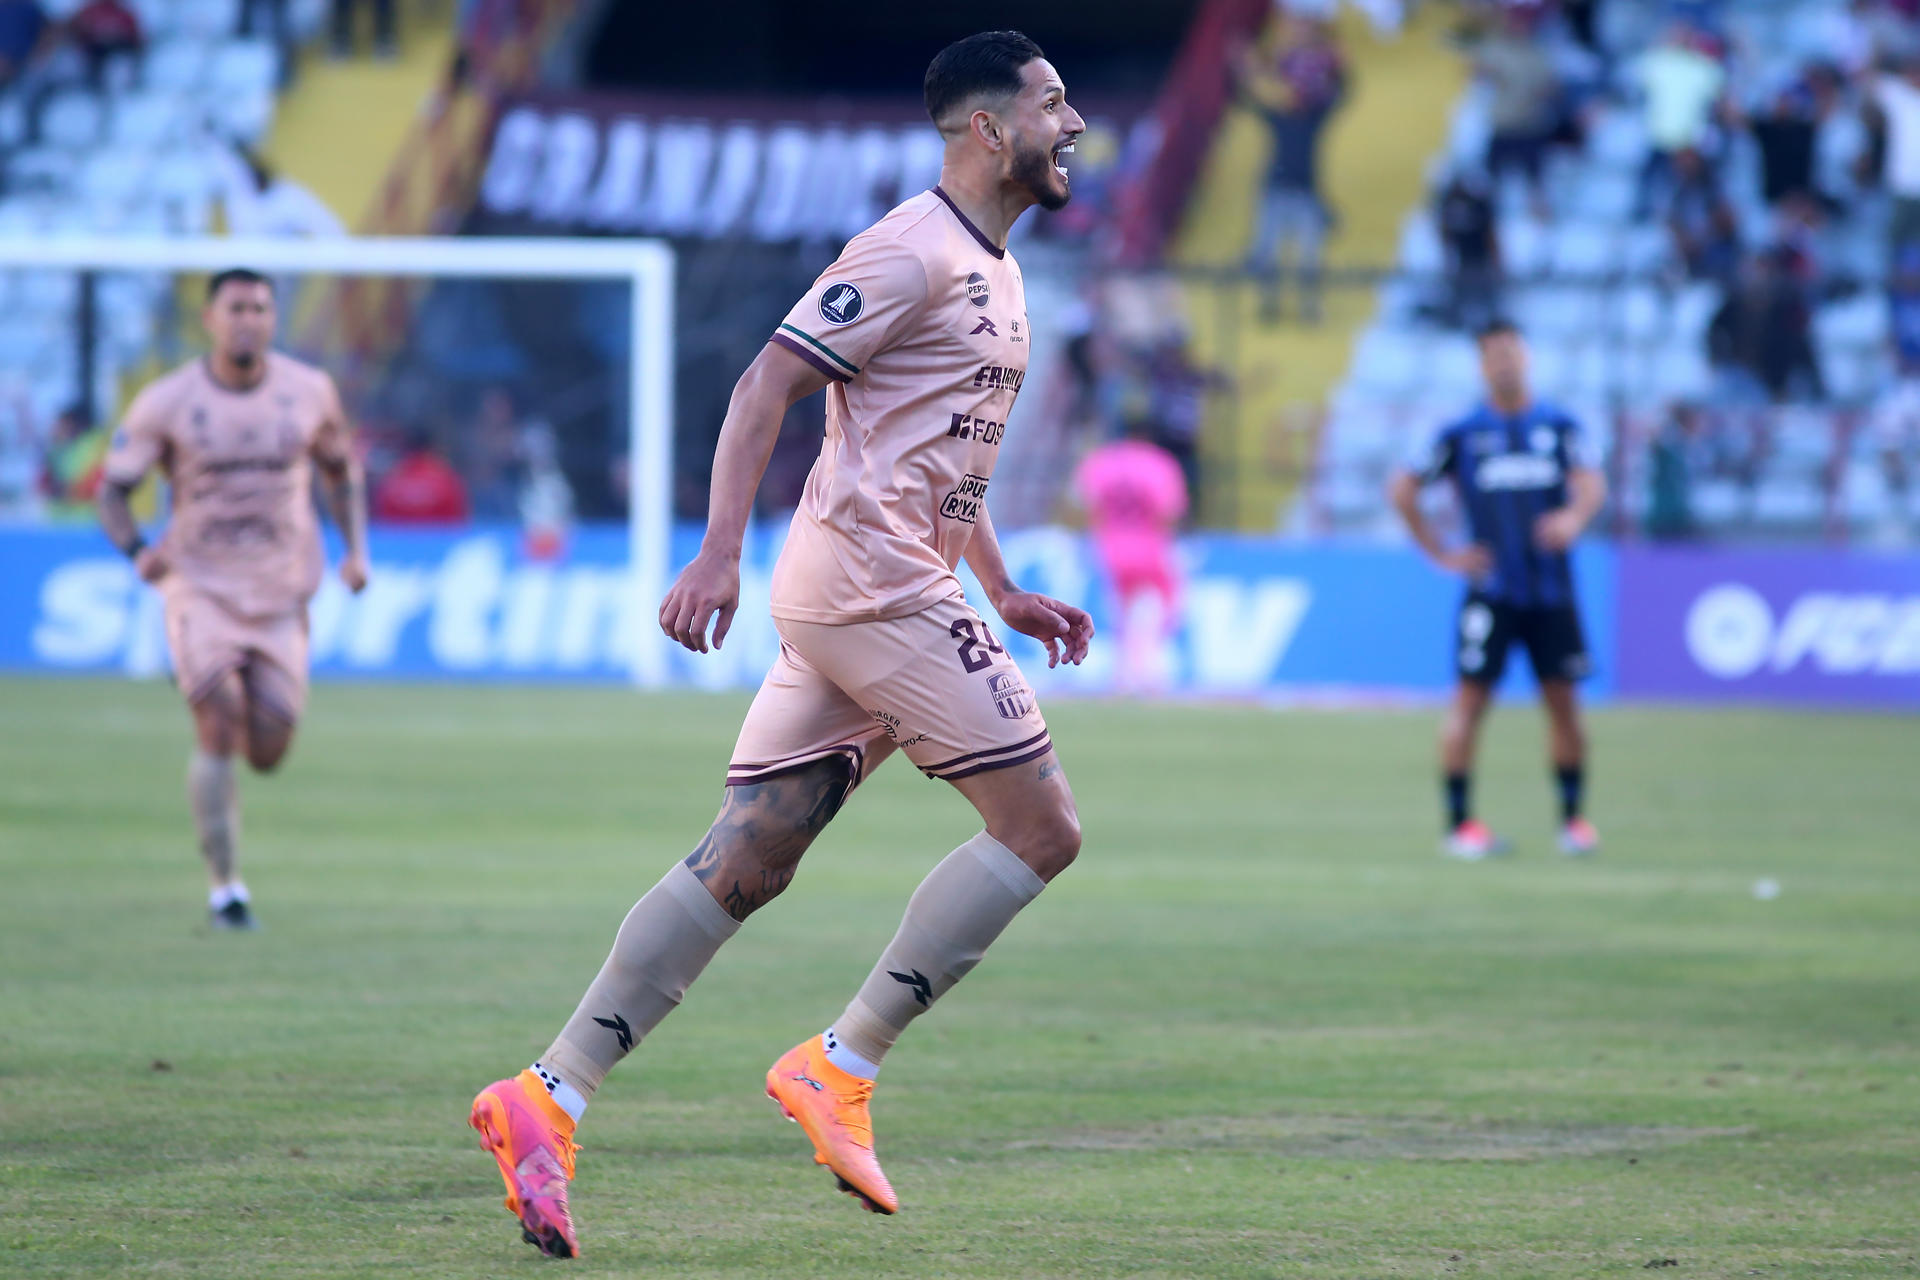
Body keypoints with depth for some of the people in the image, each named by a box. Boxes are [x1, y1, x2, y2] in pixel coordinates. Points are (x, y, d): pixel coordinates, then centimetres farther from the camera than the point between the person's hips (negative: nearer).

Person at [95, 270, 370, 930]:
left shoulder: (310, 392, -1)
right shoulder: (167, 402, -8)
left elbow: (341, 471, 16)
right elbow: (112, 487, -3)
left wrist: (355, 551, 2)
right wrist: (137, 549, -23)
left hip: (281, 595, 2)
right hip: (200, 587, -2)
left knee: (266, 754, -1)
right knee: (219, 728, -18)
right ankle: (225, 887, -6)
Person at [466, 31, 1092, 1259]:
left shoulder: (996, 272, 21)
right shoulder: (912, 253, -10)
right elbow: (767, 384, -16)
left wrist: (1005, 593, 24)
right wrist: (720, 550, -24)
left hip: (851, 602, 10)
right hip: (873, 586, -10)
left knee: (742, 866, 4)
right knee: (1042, 827, -8)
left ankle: (547, 1098, 0)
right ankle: (841, 1068, -7)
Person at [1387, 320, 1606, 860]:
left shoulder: (1558, 426, 6)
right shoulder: (1462, 433, 2)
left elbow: (1591, 482, -6)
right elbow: (1403, 490, 6)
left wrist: (1574, 515, -28)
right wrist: (1442, 554, 1)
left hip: (1552, 589, 2)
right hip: (1491, 588, -2)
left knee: (1562, 699, 3)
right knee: (1471, 698, -7)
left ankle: (1572, 816, 15)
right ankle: (1459, 822, -2)